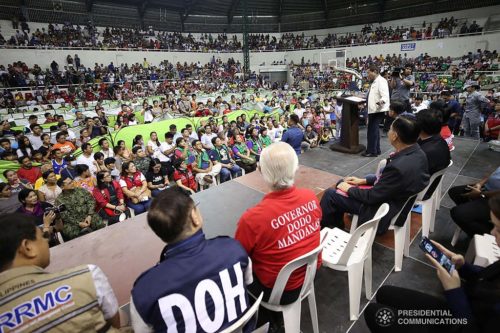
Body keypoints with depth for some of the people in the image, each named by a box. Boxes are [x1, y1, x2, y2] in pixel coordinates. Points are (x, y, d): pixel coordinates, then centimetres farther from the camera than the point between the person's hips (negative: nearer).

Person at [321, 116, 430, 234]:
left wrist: (349, 189, -7)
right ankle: (337, 226, 32)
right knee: (342, 183, 17)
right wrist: (364, 180, 8)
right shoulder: (417, 153, -7)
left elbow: (372, 197, -23)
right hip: (392, 197, 9)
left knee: (330, 194, -1)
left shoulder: (398, 167, -36)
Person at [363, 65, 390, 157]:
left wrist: (381, 101, -44)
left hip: (378, 110, -11)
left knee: (372, 130, -10)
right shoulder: (374, 82, 18)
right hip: (373, 109, 11)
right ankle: (376, 150, 25)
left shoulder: (381, 81, -13)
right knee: (374, 130, 15)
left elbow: (385, 95, -25)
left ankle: (372, 151, -5)